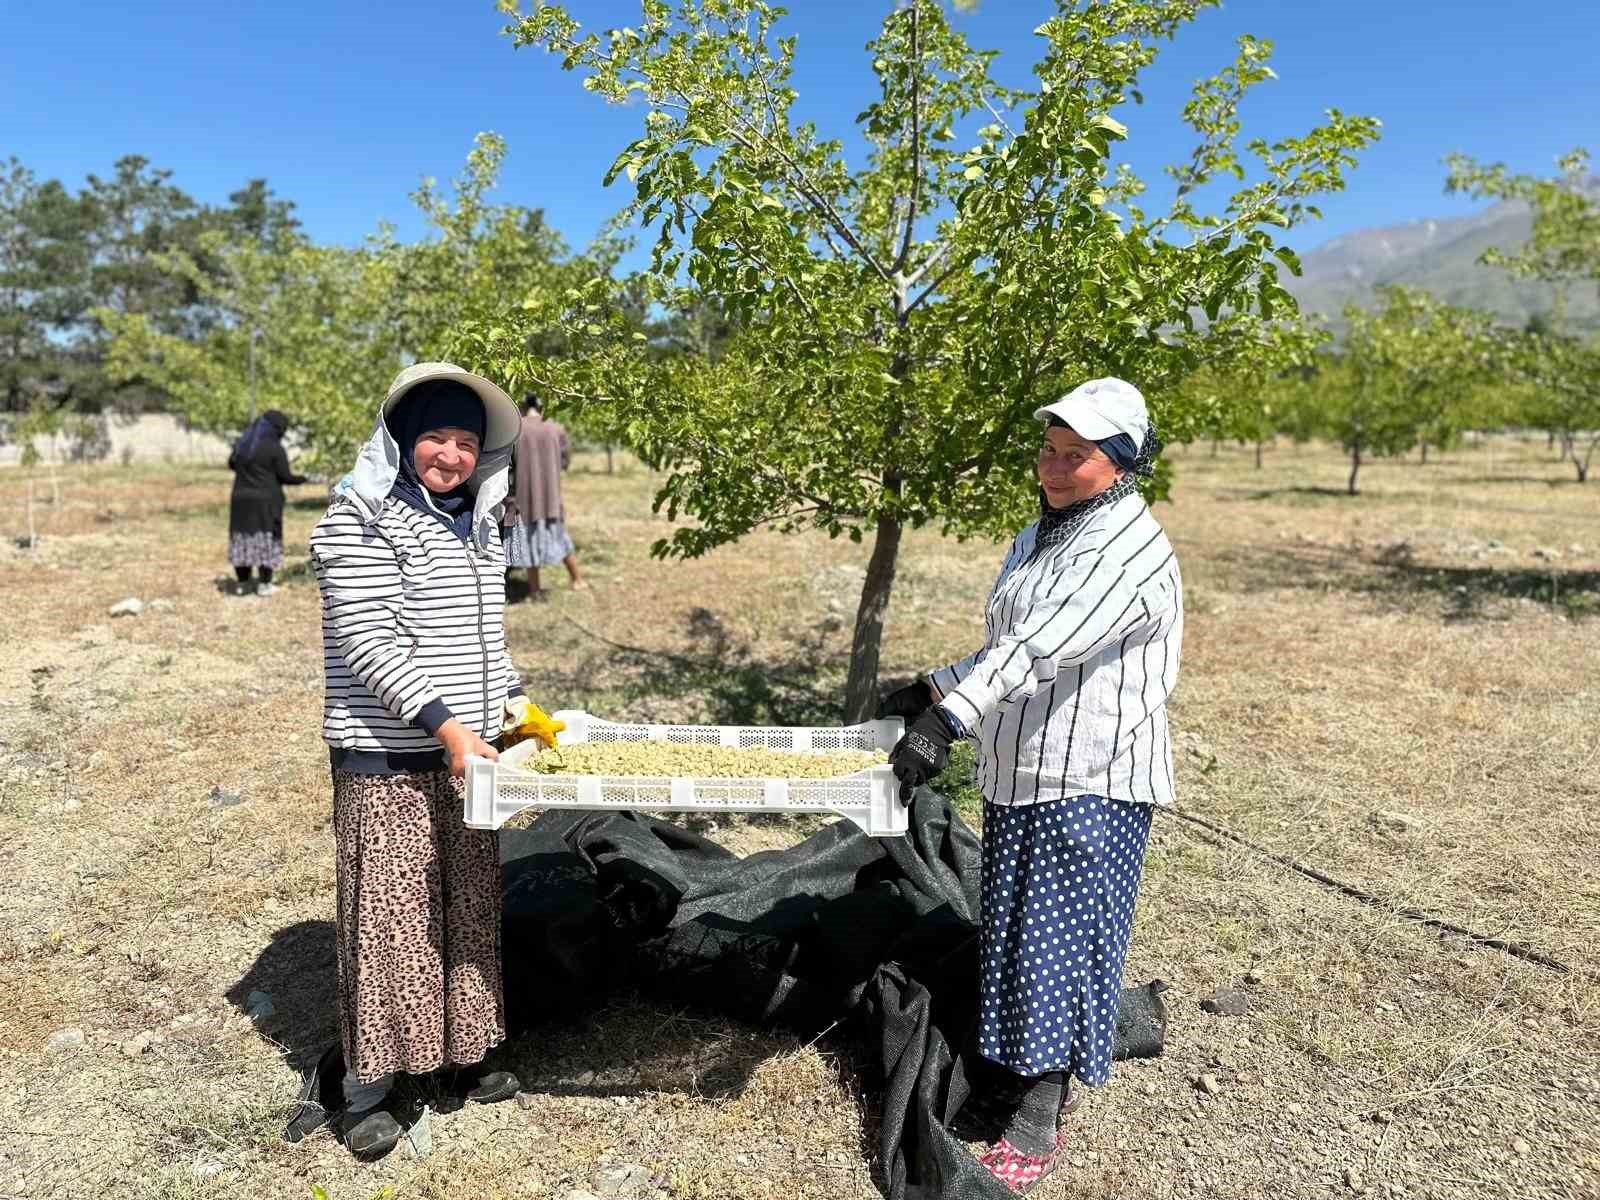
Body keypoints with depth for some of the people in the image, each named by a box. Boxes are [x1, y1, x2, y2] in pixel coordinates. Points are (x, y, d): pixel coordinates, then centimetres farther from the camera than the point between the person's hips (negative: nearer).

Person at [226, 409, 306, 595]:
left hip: (242, 500, 5)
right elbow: (285, 477, -11)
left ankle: (241, 583, 16)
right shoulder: (275, 448, -13)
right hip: (266, 502, -5)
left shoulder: (242, 443, 4)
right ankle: (264, 584, 6)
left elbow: (232, 464, 19)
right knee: (266, 540, 4)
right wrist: (304, 479, 6)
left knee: (242, 538, 13)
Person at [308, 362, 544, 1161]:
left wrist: (513, 703, 12)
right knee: (387, 915, 2)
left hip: (464, 748, 7)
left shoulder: (475, 521, 12)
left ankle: (461, 1049, 33)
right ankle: (366, 1089, 18)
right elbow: (365, 642, -18)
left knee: (467, 906, 15)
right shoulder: (367, 519, -12)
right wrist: (445, 725, -22)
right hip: (389, 755, -7)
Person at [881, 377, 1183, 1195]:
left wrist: (943, 724, -38)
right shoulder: (1039, 537, 11)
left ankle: (1040, 1123, 15)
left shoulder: (1133, 553, -18)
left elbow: (1040, 649, -31)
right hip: (1019, 773, 8)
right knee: (1014, 932, 16)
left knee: (1059, 938, 1)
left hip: (1090, 780, -8)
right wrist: (931, 691, 12)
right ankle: (1030, 1068, 35)